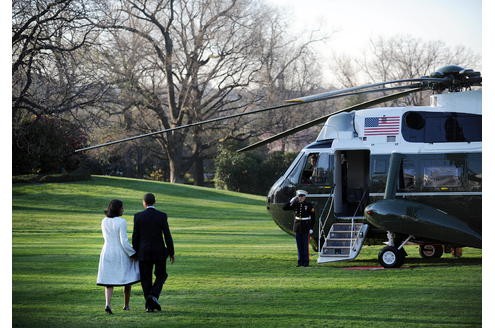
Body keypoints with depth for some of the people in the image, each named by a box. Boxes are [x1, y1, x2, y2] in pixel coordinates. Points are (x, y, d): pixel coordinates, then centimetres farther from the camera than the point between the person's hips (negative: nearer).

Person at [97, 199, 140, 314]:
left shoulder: (104, 222, 2)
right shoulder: (122, 222, -17)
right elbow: (124, 241, -20)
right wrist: (133, 253, -9)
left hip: (107, 253, 4)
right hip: (121, 254, -4)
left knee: (109, 281, 7)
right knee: (128, 279, 17)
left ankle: (108, 304, -16)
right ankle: (126, 304, 24)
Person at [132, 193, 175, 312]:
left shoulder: (138, 216, -4)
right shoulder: (162, 216, -6)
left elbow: (135, 237, -1)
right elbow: (167, 235, -7)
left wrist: (136, 252, 10)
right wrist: (171, 253, 2)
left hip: (144, 252, 1)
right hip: (159, 252, -1)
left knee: (146, 278, 8)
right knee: (161, 275, 15)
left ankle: (149, 305, 6)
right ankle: (153, 295, -9)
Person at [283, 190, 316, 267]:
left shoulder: (309, 205, -6)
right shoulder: (295, 204, 4)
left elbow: (313, 217, -4)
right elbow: (285, 208, 2)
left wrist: (311, 228, -9)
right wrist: (291, 201, -9)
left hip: (306, 228, -4)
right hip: (298, 228, 4)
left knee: (305, 245, -2)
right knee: (299, 245, 7)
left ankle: (306, 262, 3)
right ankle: (300, 261, 12)